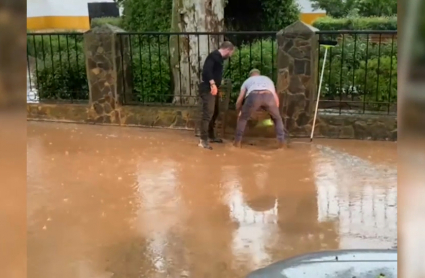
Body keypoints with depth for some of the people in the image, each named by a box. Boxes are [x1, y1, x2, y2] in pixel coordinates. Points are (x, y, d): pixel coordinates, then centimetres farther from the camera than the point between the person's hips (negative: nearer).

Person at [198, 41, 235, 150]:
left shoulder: (219, 57, 19)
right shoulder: (214, 55, -11)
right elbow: (207, 69, -25)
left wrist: (216, 86, 23)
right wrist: (212, 83, -29)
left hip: (213, 89, 11)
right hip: (208, 89, -11)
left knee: (214, 113, 17)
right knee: (208, 114, -14)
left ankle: (211, 136, 29)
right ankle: (203, 140, -14)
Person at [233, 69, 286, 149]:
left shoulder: (247, 81, 39)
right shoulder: (268, 79, 45)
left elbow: (240, 99, 34)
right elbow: (276, 98, 42)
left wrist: (239, 111, 53)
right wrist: (275, 111, 58)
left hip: (253, 96, -1)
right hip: (268, 96, 1)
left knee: (243, 118, 25)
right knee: (277, 118, 28)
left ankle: (237, 141, 19)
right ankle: (281, 141, 18)